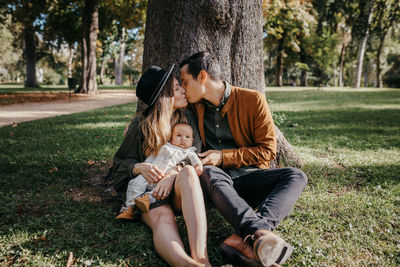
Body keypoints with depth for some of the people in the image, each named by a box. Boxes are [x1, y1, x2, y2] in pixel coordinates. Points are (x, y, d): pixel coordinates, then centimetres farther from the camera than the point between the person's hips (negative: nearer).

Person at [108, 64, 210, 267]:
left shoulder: (187, 119, 12)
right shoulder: (141, 125, 5)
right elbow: (120, 162, 10)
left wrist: (173, 174, -19)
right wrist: (138, 168, -15)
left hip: (178, 191, 2)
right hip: (148, 188, -1)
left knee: (187, 172, -35)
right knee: (162, 217, -37)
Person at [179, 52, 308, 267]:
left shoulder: (253, 100, -3)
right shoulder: (195, 105, 9)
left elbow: (267, 151, -3)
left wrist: (224, 157, -11)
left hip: (248, 176, 0)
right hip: (216, 179, 1)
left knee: (296, 176, -27)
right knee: (208, 172, -34)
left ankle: (247, 239, -50)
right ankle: (260, 234, -53)